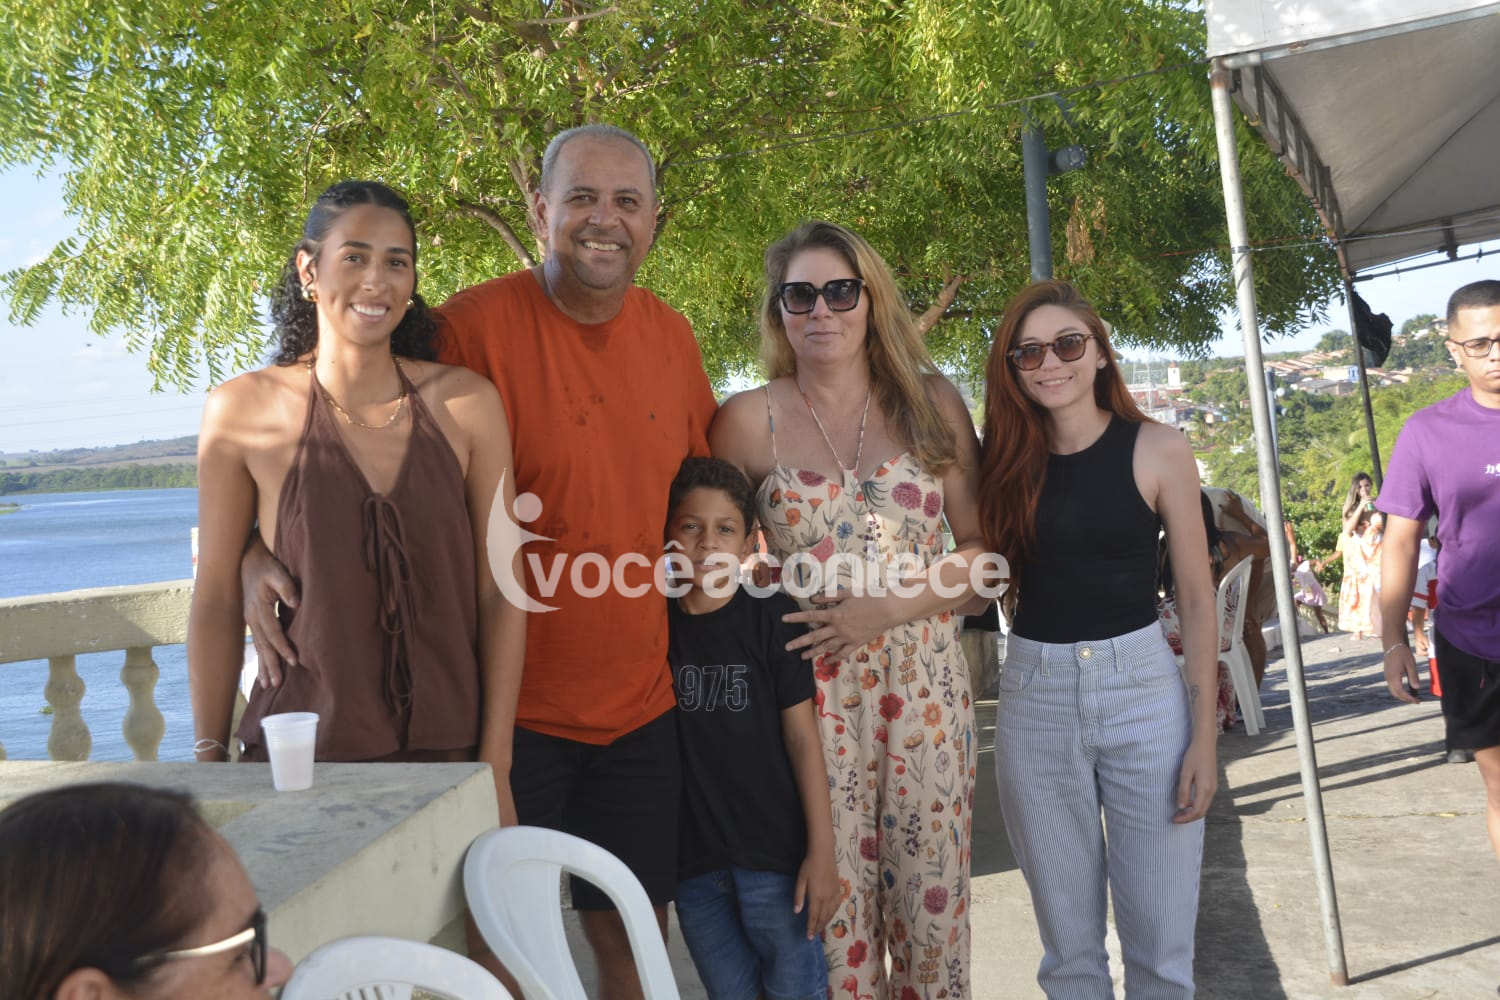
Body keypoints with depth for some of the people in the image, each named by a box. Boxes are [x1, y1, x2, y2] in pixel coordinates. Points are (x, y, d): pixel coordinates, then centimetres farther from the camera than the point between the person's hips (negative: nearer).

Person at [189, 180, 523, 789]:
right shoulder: (241, 413, -4)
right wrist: (210, 760, 1)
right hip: (299, 756, -1)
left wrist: (496, 762, -4)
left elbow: (499, 594, -2)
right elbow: (216, 603, 1)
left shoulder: (466, 403, -2)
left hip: (448, 750, 1)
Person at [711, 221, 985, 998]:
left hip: (924, 679, 1)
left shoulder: (932, 404, 5)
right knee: (833, 902, 5)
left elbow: (983, 545, 3)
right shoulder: (748, 421, 2)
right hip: (810, 687, -1)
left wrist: (890, 609, -10)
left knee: (931, 893, 9)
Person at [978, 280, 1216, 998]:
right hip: (1034, 697, 2)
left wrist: (1204, 737, -6)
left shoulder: (1158, 451, -3)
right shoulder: (1005, 461, 5)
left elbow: (1196, 600, -1)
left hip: (1141, 689, -2)